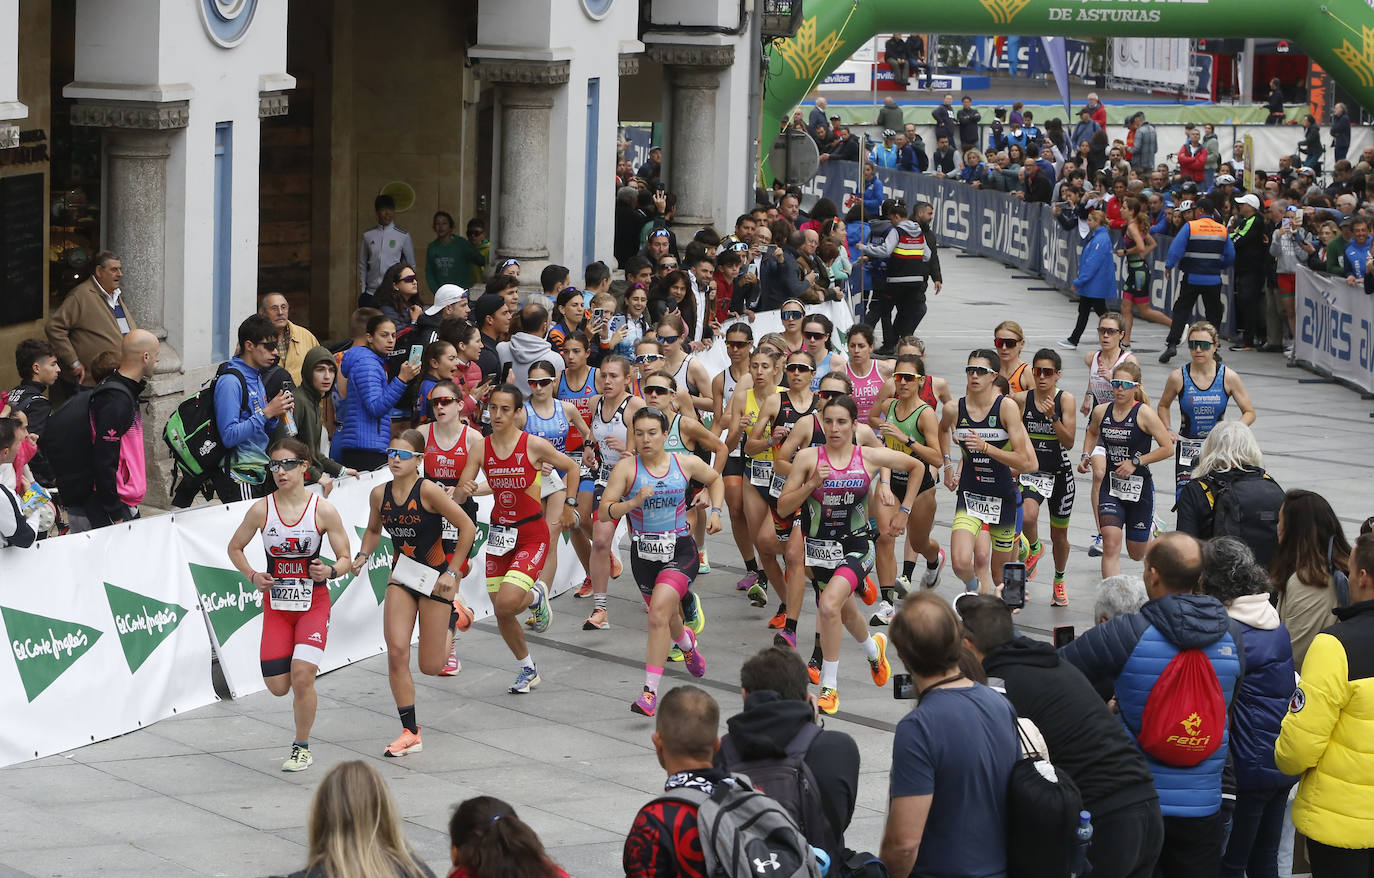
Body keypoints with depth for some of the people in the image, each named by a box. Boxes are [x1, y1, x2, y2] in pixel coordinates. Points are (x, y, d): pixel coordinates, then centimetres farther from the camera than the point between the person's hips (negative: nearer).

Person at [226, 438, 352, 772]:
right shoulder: (261, 510, -6)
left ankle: (302, 747, 2)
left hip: (313, 603, -2)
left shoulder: (324, 510, -9)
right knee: (278, 687, -1)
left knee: (302, 675, -17)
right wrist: (253, 576, -7)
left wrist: (330, 571, -23)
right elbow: (235, 548, 10)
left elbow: (345, 558, -2)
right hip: (276, 604, 2)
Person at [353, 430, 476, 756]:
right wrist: (363, 556, -1)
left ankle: (453, 620, 38)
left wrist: (451, 572, -12)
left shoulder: (428, 491, -19)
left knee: (430, 667, 4)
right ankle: (410, 733, -2)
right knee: (396, 652, -12)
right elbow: (373, 530, 18)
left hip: (435, 578, -4)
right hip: (401, 576, 4)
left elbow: (467, 527, -15)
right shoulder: (379, 494, -3)